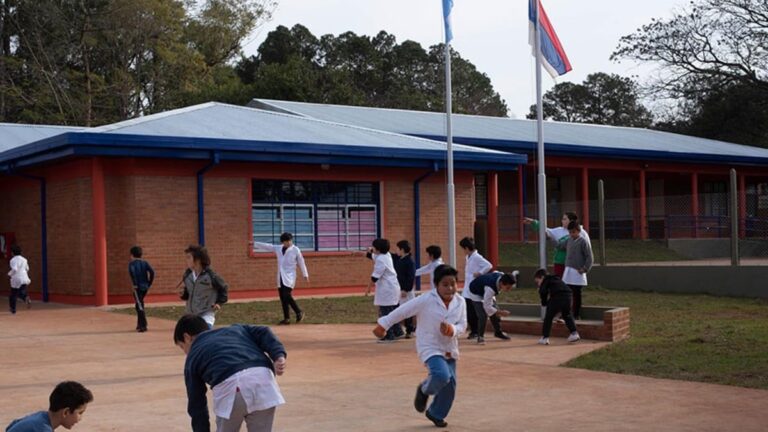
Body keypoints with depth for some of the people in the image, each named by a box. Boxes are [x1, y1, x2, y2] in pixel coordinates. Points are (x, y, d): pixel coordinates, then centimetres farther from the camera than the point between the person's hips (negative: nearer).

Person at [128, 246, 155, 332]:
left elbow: (132, 272, -23)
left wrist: (135, 284, -17)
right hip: (145, 287, 6)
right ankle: (140, 324, 25)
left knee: (140, 307, -6)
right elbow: (152, 272, -2)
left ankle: (143, 326, -14)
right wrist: (149, 283, 5)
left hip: (137, 287, -6)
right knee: (139, 306, 19)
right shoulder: (145, 263, 10)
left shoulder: (132, 263, -3)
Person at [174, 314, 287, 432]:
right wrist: (279, 356, 3)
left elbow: (197, 405, 30)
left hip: (230, 385, -2)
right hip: (262, 375, 3)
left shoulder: (193, 358, 29)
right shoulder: (235, 329, 37)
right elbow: (263, 333, 17)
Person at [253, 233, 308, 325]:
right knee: (283, 298, 4)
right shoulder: (278, 248, 9)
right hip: (280, 277, 5)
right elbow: (266, 246, 14)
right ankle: (286, 318, 10)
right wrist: (254, 244, 13)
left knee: (287, 296, -17)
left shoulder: (296, 250, -3)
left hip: (289, 277, -5)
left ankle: (299, 312, -2)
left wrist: (305, 275, 3)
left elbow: (301, 262, 2)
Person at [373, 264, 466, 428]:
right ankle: (424, 390, 9)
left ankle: (436, 414, 30)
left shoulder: (460, 302, -5)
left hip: (449, 349, 5)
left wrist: (452, 330, -25)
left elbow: (463, 325, -2)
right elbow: (403, 311, -12)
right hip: (430, 347, -5)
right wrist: (383, 324, -6)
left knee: (450, 383, 5)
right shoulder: (426, 300, -19)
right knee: (441, 376, -27)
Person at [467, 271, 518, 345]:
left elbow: (495, 273, 2)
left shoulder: (503, 277, -24)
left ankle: (498, 332, 32)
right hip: (476, 293, -8)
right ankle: (480, 337, -2)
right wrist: (501, 312, -35)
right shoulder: (490, 288, -46)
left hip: (485, 292, 8)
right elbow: (487, 306, -39)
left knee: (495, 312, 10)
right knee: (483, 315, -20)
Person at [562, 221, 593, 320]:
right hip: (568, 271, 6)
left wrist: (584, 269, -14)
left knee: (577, 293, 1)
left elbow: (589, 257, -10)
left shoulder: (583, 241, -9)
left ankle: (577, 314, 9)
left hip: (578, 272, -6)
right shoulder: (569, 240, 9)